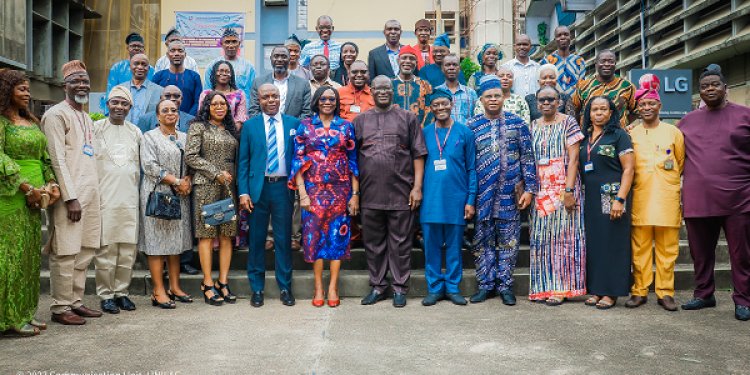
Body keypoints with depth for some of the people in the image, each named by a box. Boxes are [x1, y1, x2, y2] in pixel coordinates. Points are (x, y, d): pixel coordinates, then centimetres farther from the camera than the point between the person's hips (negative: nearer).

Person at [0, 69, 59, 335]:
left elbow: (44, 156, 14)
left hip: (34, 195, 8)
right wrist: (26, 188, -18)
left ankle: (25, 312, 18)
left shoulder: (31, 121, 16)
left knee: (31, 255, 10)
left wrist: (51, 184, 0)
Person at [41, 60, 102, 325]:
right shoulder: (56, 115, -6)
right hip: (70, 195, -8)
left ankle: (75, 301, 20)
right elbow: (57, 159, -13)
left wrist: (92, 192, 14)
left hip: (90, 194, 8)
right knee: (65, 253, -4)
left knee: (85, 252, 11)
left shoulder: (86, 118, 20)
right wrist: (71, 198, -18)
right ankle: (60, 308, 5)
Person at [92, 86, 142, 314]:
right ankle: (106, 294, 8)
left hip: (130, 198, 4)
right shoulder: (96, 128, 3)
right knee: (106, 248, -3)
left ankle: (122, 291, 15)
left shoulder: (135, 132, 14)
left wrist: (137, 189, 13)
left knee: (128, 249, 4)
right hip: (104, 198, -3)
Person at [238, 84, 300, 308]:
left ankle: (285, 287, 17)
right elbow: (243, 161, 4)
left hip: (283, 187, 0)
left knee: (284, 239, 6)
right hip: (258, 188, 0)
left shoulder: (293, 124, 7)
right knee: (256, 239, 6)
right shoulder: (250, 126, 6)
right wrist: (243, 192, -4)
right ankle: (257, 288, 18)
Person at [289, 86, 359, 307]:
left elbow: (353, 161, 5)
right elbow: (298, 160, 1)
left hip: (340, 188, 1)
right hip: (314, 188, 0)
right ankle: (318, 288, 10)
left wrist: (355, 194, -1)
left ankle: (333, 287, 10)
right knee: (315, 234, 0)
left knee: (338, 234, 1)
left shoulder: (346, 127, 6)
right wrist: (302, 192, -8)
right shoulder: (305, 126, 5)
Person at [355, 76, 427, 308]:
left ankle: (399, 288, 15)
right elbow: (352, 157, 12)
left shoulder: (407, 118, 7)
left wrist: (417, 186, -6)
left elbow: (418, 155, 2)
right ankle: (377, 286, 23)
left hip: (401, 193, -2)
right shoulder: (361, 120, 12)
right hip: (370, 194, 2)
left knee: (400, 242, 4)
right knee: (373, 242, 10)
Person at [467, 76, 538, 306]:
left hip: (510, 192, 0)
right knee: (483, 240, 5)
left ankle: (505, 285, 15)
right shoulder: (471, 126, 5)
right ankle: (486, 284, 16)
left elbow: (527, 157, 4)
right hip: (482, 193, 1)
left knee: (508, 240, 4)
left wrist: (529, 188, -3)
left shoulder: (517, 123, 5)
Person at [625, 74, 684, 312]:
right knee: (640, 247, 2)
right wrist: (637, 183, 6)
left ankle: (665, 292, 12)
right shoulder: (631, 134, 8)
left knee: (667, 248, 3)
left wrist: (668, 182, 11)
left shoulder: (673, 132, 7)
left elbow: (681, 163, 14)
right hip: (640, 198, 0)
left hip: (667, 198, 0)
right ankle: (639, 291, 11)